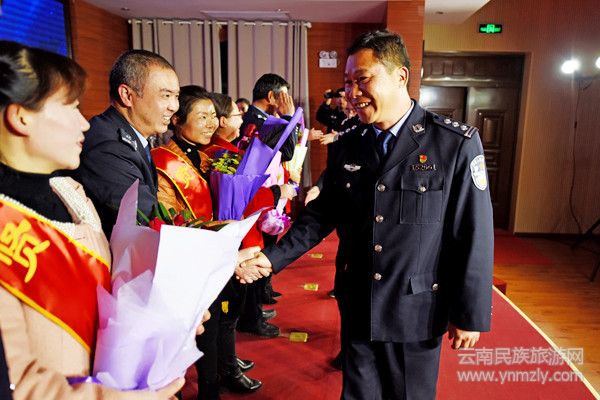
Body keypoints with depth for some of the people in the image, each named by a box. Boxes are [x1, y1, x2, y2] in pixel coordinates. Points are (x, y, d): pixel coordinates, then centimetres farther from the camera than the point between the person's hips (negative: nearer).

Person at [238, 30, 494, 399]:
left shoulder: (456, 144, -13)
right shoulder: (348, 147, 0)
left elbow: (474, 236, -11)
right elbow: (322, 214, 5)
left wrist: (470, 314, -7)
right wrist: (273, 258, -5)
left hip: (416, 310, -3)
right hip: (358, 308, 4)